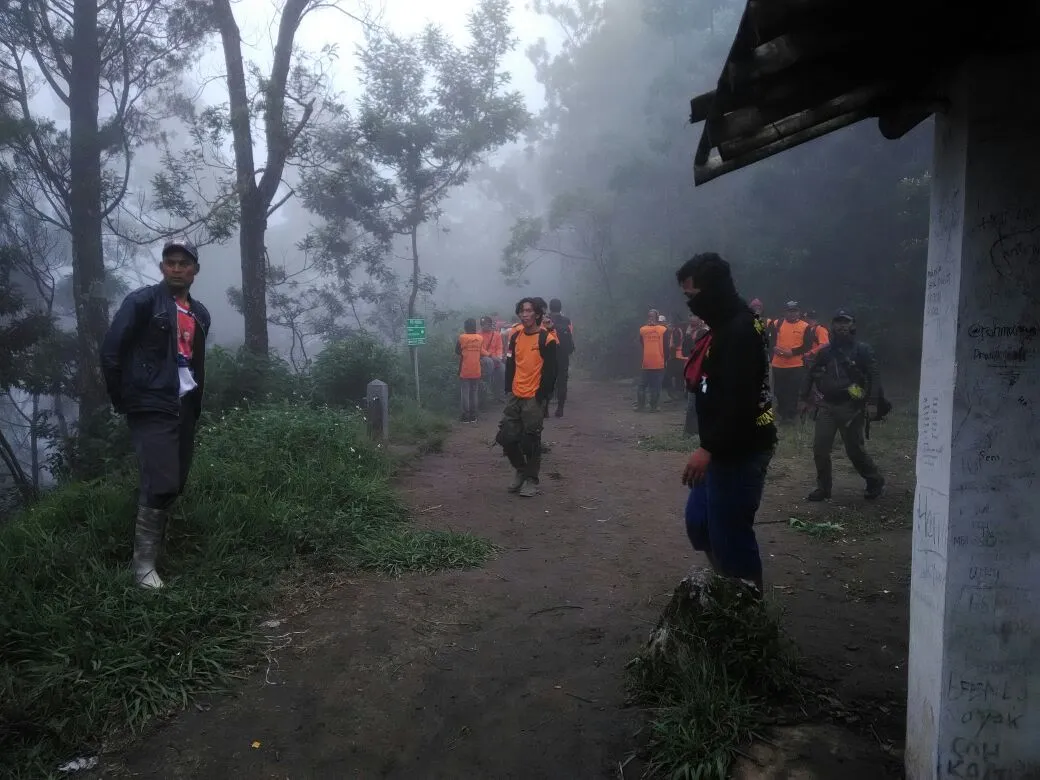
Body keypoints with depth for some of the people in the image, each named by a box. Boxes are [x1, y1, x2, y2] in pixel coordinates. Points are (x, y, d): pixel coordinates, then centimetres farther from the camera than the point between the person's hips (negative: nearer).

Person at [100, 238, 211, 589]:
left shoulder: (199, 314, 14)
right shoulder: (142, 301, -7)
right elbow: (111, 350, -9)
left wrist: (196, 402, 13)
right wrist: (123, 400, -5)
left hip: (185, 409, 7)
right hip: (152, 409, -7)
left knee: (175, 484, 11)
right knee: (159, 485, -13)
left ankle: (156, 546, 28)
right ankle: (143, 563, -3)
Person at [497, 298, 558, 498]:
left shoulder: (547, 339, -9)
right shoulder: (515, 337, 9)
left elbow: (550, 372, -11)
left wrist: (541, 397, -13)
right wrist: (508, 391, 7)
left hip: (533, 398, -6)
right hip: (514, 397, 6)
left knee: (531, 441, 0)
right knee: (506, 437, 6)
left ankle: (531, 479, 15)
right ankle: (521, 471, 26)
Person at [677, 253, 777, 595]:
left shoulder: (741, 330, -19)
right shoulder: (725, 327, 14)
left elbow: (739, 400, -27)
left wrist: (708, 448, -28)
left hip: (740, 452, -11)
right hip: (725, 448, 11)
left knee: (730, 531, -4)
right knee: (699, 521, 18)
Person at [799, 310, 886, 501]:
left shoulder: (862, 350, -3)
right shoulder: (825, 351, 9)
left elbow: (873, 377, -6)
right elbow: (811, 374, 17)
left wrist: (871, 401, -16)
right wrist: (805, 398, 14)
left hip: (851, 408, -4)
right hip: (827, 406, 4)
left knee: (855, 450, 3)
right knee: (820, 448, 0)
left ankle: (875, 482, 24)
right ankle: (823, 487, 13)